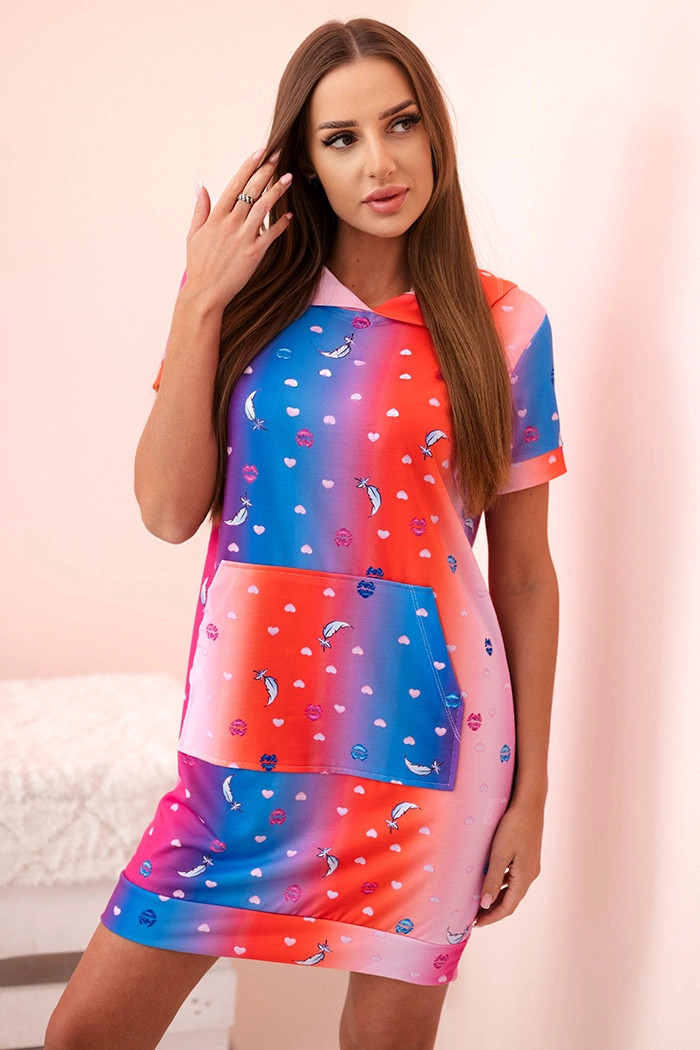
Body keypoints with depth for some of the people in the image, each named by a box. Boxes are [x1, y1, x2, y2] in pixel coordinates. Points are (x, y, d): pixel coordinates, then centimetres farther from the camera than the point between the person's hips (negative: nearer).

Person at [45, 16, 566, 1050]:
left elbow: (524, 574, 1)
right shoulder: (254, 304, 3)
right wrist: (199, 306, -10)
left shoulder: (502, 326, -1)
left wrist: (531, 790, 1)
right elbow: (169, 512, -6)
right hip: (252, 728, 2)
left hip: (422, 738, -1)